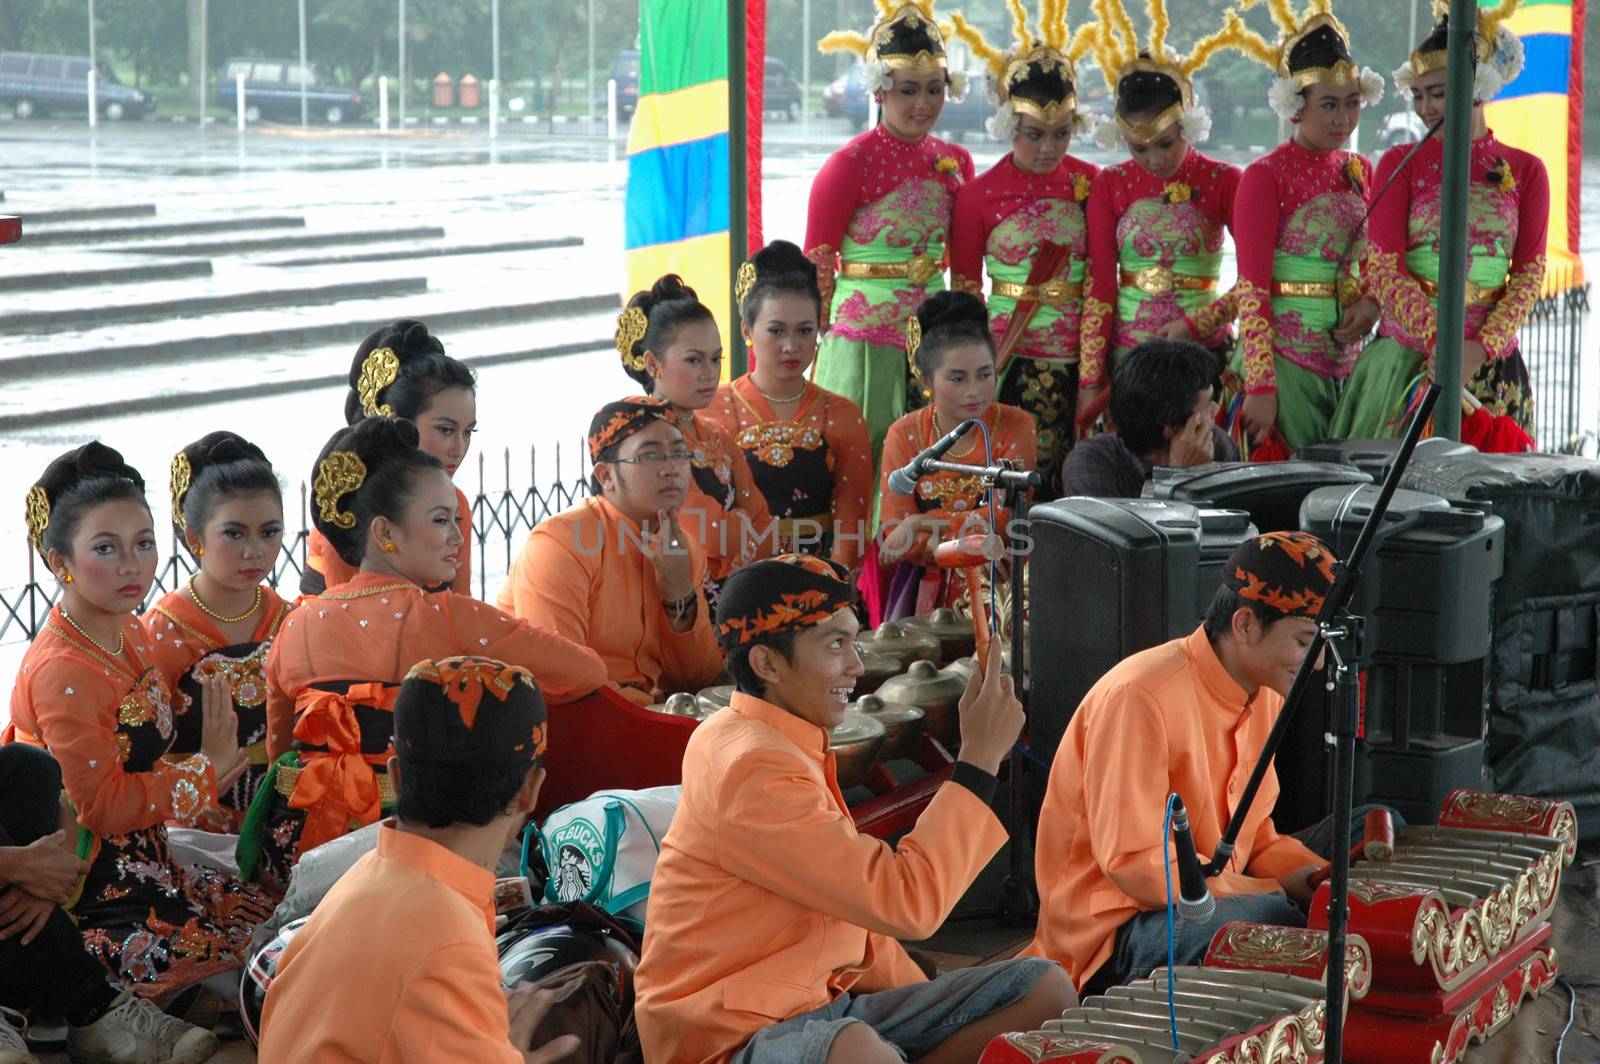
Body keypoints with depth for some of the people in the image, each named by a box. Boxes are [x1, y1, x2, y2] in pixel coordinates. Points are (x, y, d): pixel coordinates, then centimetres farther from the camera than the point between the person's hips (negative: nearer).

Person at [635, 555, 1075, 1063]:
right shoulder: (755, 770, -19)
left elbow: (855, 900, 18)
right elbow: (906, 902, -22)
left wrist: (930, 1017, 9)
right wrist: (980, 758, -16)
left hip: (825, 1007, 11)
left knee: (1044, 987, 3)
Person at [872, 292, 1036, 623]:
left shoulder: (1016, 427, -1)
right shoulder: (904, 436, 0)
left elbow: (1006, 519, -9)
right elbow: (894, 537, -5)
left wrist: (922, 524, -14)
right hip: (927, 592, 0)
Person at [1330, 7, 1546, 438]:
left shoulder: (1525, 171, 6)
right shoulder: (1401, 164, 3)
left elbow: (1529, 274, 1)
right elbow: (1383, 268, -6)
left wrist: (1480, 347, -15)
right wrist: (1438, 338, -21)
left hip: (1491, 358, 1)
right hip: (1408, 351, -1)